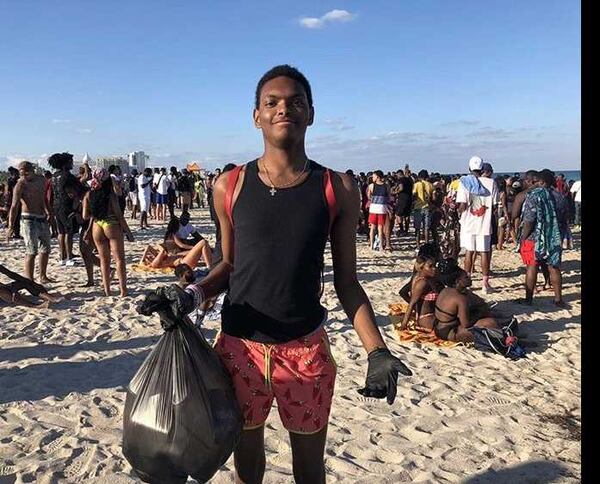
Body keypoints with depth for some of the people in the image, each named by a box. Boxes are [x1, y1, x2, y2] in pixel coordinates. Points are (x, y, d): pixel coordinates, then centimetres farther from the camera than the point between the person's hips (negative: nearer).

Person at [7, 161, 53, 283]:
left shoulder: (41, 179, 6)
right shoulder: (20, 185, -12)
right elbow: (14, 206, -20)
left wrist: (49, 211, 30)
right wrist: (11, 225, -29)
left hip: (43, 219, 7)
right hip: (29, 220, -7)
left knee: (45, 250, 14)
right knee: (32, 252, -10)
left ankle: (43, 276, 28)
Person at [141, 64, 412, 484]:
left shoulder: (338, 190, -4)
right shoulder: (231, 186, -3)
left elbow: (346, 282, 0)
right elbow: (230, 265, 8)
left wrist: (376, 350, -7)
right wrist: (192, 295, -10)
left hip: (307, 351, 0)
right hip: (239, 348, 1)